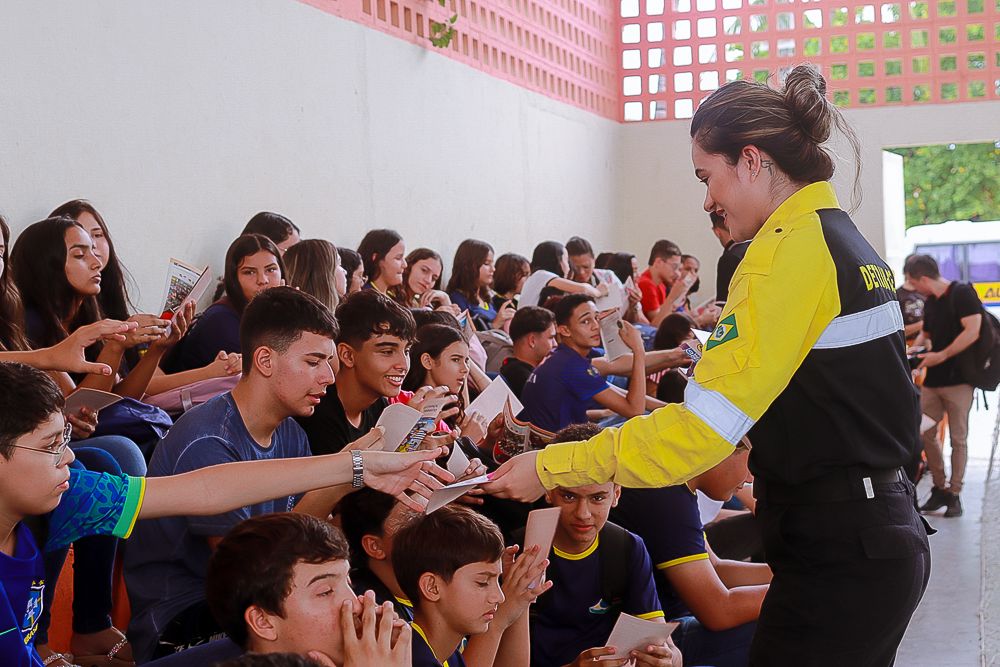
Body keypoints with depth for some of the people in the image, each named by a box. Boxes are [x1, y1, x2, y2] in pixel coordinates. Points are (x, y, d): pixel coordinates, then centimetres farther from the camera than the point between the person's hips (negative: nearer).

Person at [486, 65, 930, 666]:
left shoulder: (792, 250, -17)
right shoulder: (848, 241, 13)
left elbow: (704, 424, -22)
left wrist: (551, 467, -16)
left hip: (839, 554, -10)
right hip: (881, 528, 10)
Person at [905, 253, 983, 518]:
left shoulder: (962, 293, -10)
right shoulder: (929, 303, 12)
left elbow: (972, 331, -19)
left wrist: (941, 356, -20)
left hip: (958, 379, -7)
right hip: (933, 379, 7)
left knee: (958, 438, 0)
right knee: (925, 434, 5)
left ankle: (954, 493, 7)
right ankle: (940, 488, 17)